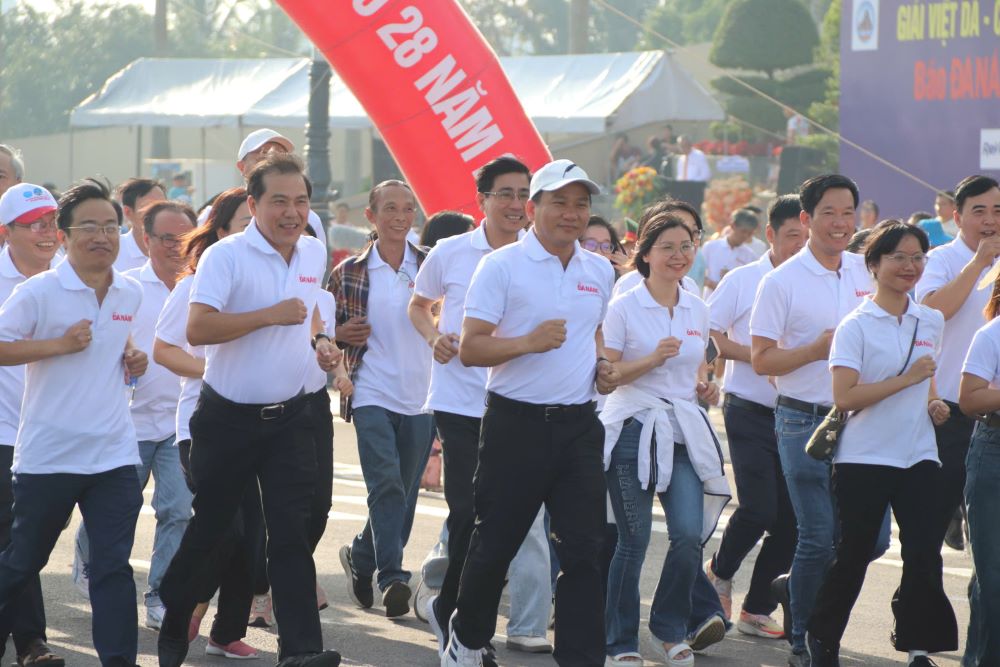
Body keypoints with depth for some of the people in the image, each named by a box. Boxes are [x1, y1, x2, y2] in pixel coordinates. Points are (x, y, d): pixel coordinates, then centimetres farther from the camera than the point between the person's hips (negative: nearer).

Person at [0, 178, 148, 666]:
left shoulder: (130, 293, 7)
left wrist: (131, 357, 7)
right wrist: (58, 344, -21)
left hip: (114, 455, 3)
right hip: (48, 455, -3)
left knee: (113, 564, -4)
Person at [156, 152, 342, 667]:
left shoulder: (314, 254, 7)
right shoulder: (226, 257, -15)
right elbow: (197, 329, -27)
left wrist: (319, 341, 9)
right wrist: (272, 315, -27)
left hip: (289, 417, 4)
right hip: (228, 417, -4)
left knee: (291, 532, -6)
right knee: (208, 528, 8)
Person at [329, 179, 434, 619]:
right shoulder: (349, 273, 4)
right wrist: (341, 334, -8)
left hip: (421, 397, 3)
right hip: (372, 394, -2)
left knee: (404, 495, 9)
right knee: (387, 484, -18)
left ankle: (362, 558, 30)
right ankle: (392, 577, -21)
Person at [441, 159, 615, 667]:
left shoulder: (599, 272, 11)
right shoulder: (502, 265, -7)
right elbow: (470, 348, -11)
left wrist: (604, 368, 8)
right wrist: (527, 343, -25)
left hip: (578, 424, 4)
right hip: (516, 423, -4)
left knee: (583, 549, -1)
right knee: (495, 543, 6)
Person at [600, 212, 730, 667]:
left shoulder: (696, 309, 11)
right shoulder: (624, 308, -4)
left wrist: (706, 387, 5)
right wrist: (653, 360, -20)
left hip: (683, 432, 4)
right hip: (635, 429, -4)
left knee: (689, 534, -9)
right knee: (633, 540, -1)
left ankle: (671, 630, 12)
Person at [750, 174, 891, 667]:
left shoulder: (867, 272, 8)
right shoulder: (782, 282, -6)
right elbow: (761, 360, -6)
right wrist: (816, 349, -17)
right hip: (805, 422, -5)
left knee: (873, 537, 2)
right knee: (819, 539, -4)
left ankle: (796, 590, 25)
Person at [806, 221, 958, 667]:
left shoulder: (931, 322, 10)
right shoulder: (856, 326, -8)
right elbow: (844, 397, -18)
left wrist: (933, 403, 8)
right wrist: (905, 380, -21)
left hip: (919, 458, 4)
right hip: (864, 459, -4)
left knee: (924, 554, -6)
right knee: (852, 557, 5)